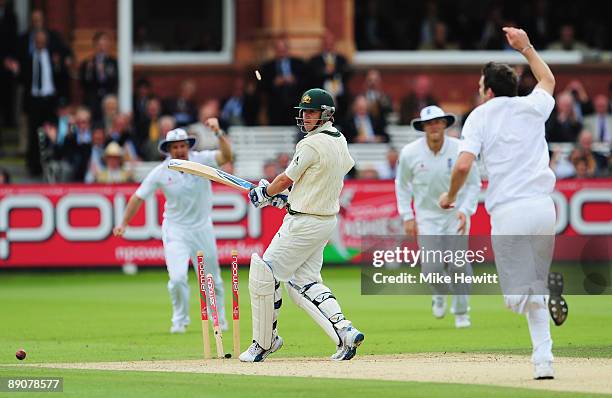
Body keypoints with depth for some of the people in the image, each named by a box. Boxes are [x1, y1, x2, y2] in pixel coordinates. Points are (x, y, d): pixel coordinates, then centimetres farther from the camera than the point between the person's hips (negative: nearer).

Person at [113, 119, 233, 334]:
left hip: (202, 228, 1)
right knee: (177, 278, -15)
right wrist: (124, 224, -2)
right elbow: (138, 197, 0)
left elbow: (226, 156, -27)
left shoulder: (202, 160, -10)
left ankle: (219, 318, 34)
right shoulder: (160, 172, -9)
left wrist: (219, 133, -42)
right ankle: (180, 320, 8)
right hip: (175, 230, -1)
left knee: (212, 279, 11)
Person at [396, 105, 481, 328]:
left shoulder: (460, 150, -14)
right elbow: (402, 184, 6)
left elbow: (474, 183, -3)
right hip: (427, 215, 1)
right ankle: (440, 294, 25)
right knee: (432, 268, -11)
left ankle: (461, 310, 10)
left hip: (456, 213, -1)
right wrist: (407, 216, 1)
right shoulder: (410, 153, -11)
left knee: (458, 263, -13)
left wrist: (465, 211, -16)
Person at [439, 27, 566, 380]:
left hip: (508, 212, -4)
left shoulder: (480, 116, 3)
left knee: (521, 294, -2)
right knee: (536, 285, 19)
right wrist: (526, 47, 46)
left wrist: (450, 196, 10)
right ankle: (544, 360, 2)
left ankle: (545, 293, -36)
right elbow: (548, 80, 38)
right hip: (543, 206, 4)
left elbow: (463, 165, -8)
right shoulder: (533, 107, 14)